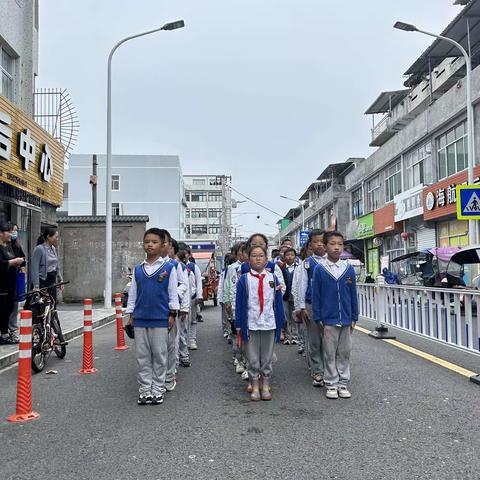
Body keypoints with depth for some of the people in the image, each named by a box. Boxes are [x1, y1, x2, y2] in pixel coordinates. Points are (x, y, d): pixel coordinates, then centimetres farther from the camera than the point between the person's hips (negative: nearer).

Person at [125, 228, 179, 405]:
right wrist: (130, 314, 9)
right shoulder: (138, 269, 8)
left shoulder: (169, 267, -3)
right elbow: (133, 293, 12)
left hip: (160, 319, -3)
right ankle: (145, 389, 19)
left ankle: (158, 389, 16)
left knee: (159, 355, 5)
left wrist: (172, 314, -3)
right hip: (140, 319, 3)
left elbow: (173, 292, -1)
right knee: (142, 356, 9)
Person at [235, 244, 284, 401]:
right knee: (252, 359, 7)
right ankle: (255, 388, 19)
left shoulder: (273, 278, 3)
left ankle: (266, 387, 22)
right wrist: (238, 325, -3)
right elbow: (239, 304, 0)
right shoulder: (244, 279, -1)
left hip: (269, 324, 1)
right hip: (250, 325, -1)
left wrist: (280, 323, 3)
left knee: (267, 358, 11)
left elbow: (278, 302, 5)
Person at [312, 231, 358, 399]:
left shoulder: (349, 269, 1)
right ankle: (331, 384, 19)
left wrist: (354, 317, 5)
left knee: (344, 353, 11)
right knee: (330, 354, 8)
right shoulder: (320, 269, -5)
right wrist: (318, 318, -4)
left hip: (346, 320, 2)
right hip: (328, 320, -2)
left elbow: (353, 295, 6)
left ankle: (343, 383, 22)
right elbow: (315, 295, -2)